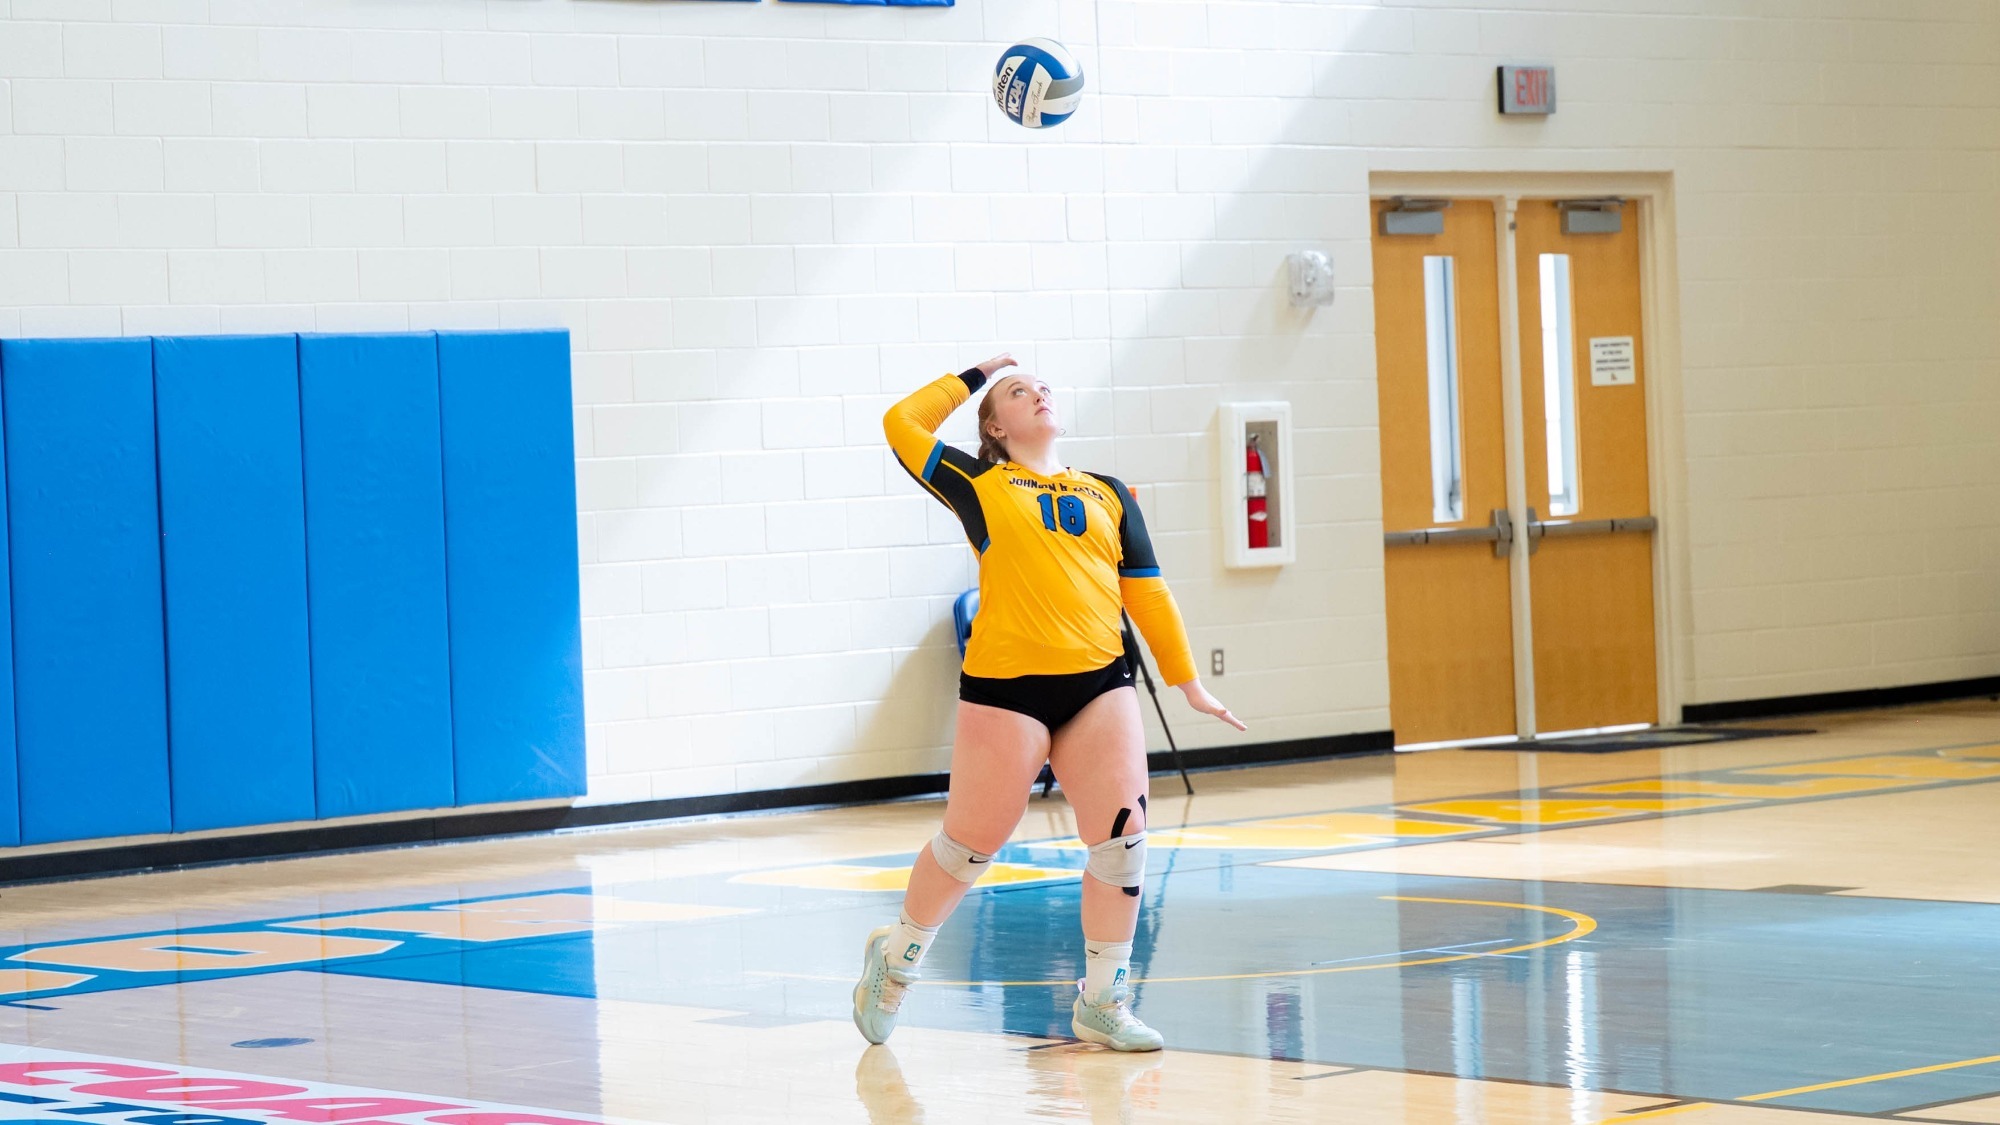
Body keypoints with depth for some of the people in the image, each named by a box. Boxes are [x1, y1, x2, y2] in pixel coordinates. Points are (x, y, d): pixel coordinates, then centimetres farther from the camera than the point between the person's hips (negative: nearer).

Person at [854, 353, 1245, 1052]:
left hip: (1099, 684, 3)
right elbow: (903, 424, 3)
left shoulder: (1107, 494, 16)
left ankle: (1101, 1004, 7)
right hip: (1005, 687, -3)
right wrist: (974, 378, 15)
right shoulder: (980, 486, 7)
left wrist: (1186, 682, 14)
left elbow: (1146, 593, 17)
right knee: (971, 842, 2)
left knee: (1123, 838, -6)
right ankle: (896, 958, 27)